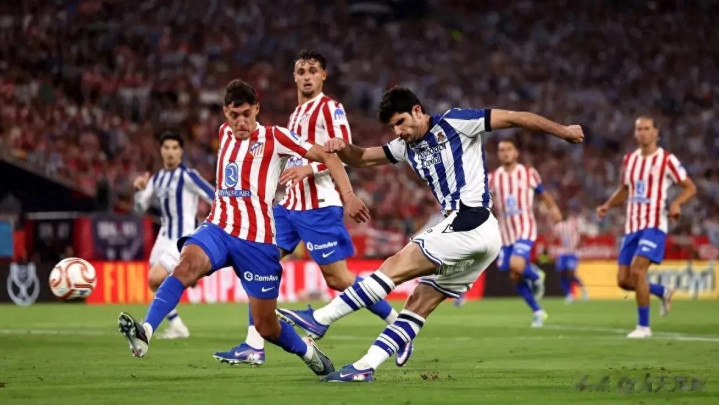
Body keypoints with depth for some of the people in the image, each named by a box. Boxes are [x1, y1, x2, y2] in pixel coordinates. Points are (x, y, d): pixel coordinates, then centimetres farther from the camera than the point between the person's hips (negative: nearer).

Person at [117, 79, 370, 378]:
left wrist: (348, 195, -11)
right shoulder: (225, 132, 14)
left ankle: (307, 351, 36)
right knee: (187, 263, -32)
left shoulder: (274, 137, -1)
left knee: (266, 326, 3)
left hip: (257, 239, -3)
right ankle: (145, 332, -48)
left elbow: (326, 157, -1)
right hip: (217, 228, 3)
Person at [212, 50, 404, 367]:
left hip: (320, 206, -8)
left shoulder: (329, 108, -6)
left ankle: (397, 324, 8)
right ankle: (254, 346, -1)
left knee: (337, 277, -7)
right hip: (291, 204, 8)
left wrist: (309, 168, -27)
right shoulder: (297, 113, 21)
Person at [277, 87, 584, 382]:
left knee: (395, 267, -12)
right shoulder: (408, 147, 18)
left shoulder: (454, 123, -3)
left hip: (470, 222, -9)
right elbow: (362, 159, 19)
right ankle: (364, 368, 2)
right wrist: (342, 149, -4)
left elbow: (515, 118, 0)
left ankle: (321, 318, -14)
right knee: (419, 303, 4)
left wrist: (563, 131, 2)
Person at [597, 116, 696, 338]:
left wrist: (676, 203, -22)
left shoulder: (667, 160, -5)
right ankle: (663, 292, 28)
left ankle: (643, 326, -9)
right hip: (631, 226, 6)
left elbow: (690, 188, -2)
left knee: (637, 270, -22)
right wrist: (607, 206, 9)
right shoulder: (629, 159, 11)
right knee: (623, 280, 1)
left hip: (654, 225, -6)